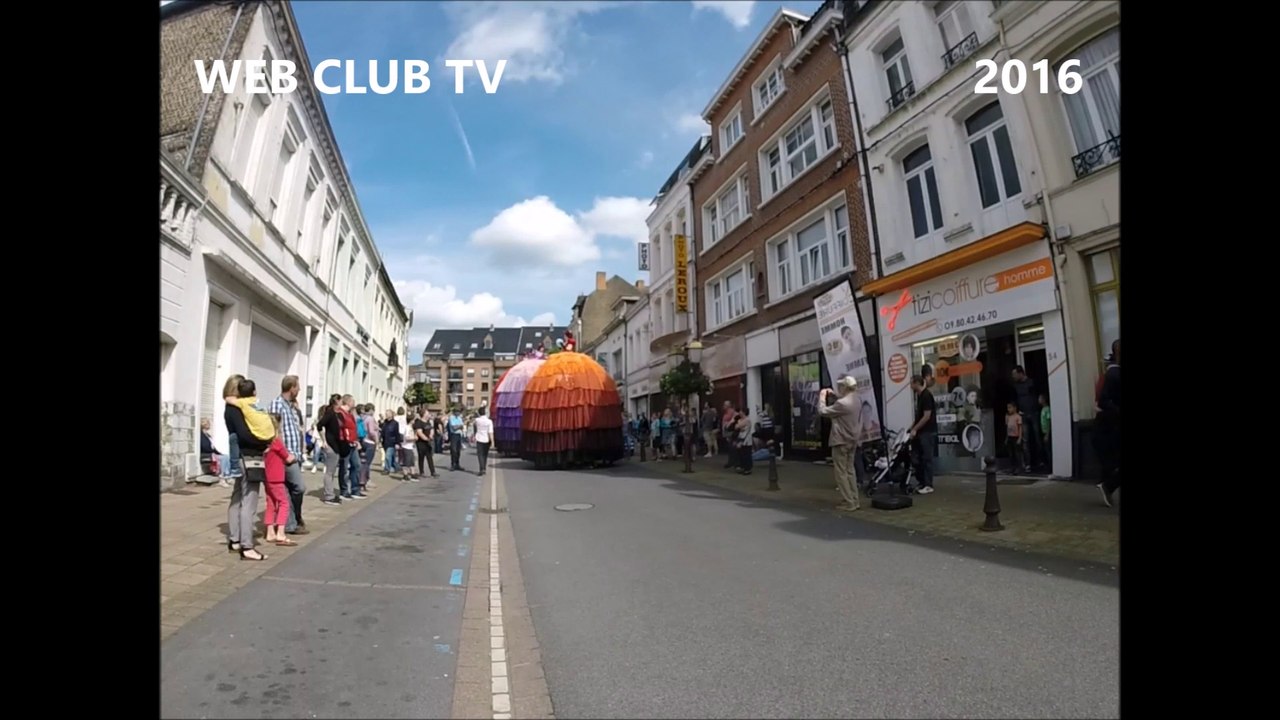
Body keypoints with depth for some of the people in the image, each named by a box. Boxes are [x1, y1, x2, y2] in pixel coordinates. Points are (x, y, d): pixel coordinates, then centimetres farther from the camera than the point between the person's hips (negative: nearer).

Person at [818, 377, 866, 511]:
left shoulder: (842, 403, -25)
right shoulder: (857, 400, 3)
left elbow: (822, 412, -17)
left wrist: (822, 396, -4)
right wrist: (834, 394, 16)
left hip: (841, 442, -9)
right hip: (853, 440, 9)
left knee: (841, 473, 0)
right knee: (850, 470, 17)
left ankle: (849, 503, 1)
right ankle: (854, 501, 21)